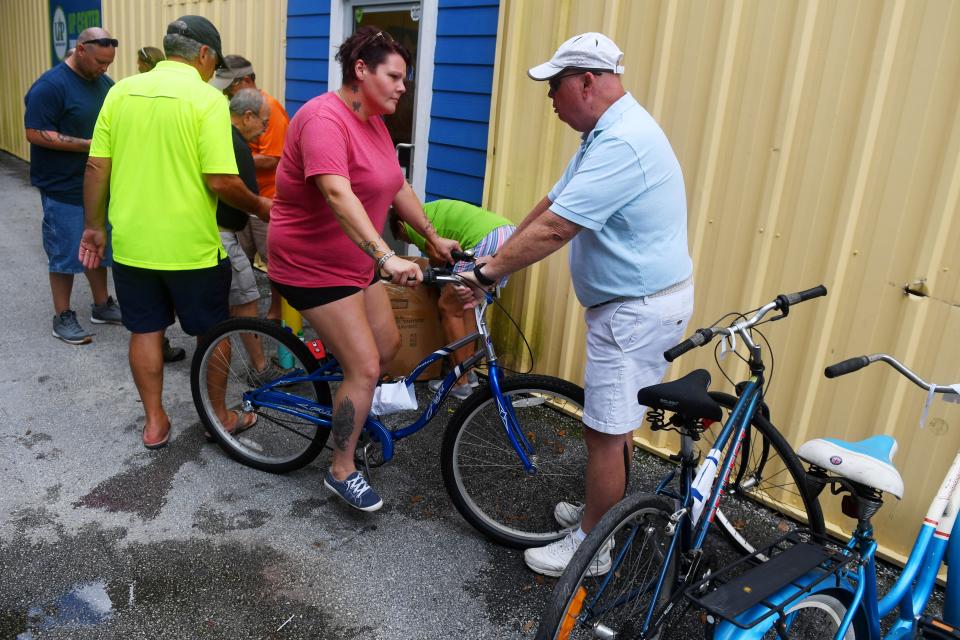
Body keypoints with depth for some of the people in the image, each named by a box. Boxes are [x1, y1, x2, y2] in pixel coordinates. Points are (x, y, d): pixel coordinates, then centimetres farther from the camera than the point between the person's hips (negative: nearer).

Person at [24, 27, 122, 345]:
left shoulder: (104, 82, 9)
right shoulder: (50, 86, -14)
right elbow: (35, 134, -19)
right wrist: (90, 144, -24)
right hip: (63, 188, -7)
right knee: (66, 253, 1)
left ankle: (102, 305, 29)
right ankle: (63, 317, 12)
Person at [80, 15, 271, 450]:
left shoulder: (121, 91, 3)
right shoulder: (207, 98, -12)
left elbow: (96, 168, 3)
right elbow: (221, 182, -19)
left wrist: (93, 227, 14)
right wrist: (259, 207, -1)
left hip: (131, 242, 5)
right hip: (191, 246, -4)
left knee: (145, 331, 16)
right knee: (212, 332, 13)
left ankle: (154, 423, 26)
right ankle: (219, 416, 27)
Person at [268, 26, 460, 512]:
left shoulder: (374, 123, 7)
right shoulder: (325, 118, -23)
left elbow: (397, 187, 16)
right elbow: (338, 195, -37)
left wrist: (434, 237, 15)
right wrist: (387, 258, -46)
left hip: (357, 259, 9)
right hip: (313, 264, -9)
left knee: (387, 345, 16)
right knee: (365, 367, -8)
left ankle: (351, 408, 41)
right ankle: (342, 471, 9)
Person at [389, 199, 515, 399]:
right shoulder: (433, 211, 35)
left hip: (487, 239, -9)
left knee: (448, 308, 4)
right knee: (466, 304, 21)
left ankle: (461, 383, 10)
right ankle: (468, 372, 28)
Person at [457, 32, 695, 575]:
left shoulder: (621, 142, -24)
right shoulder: (607, 132, 11)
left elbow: (554, 229, -27)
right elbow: (551, 205, 13)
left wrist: (489, 272, -18)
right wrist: (496, 256, 10)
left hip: (640, 308, -10)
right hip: (634, 301, 10)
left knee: (606, 429, 1)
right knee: (614, 423, 21)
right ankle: (604, 511, 39)